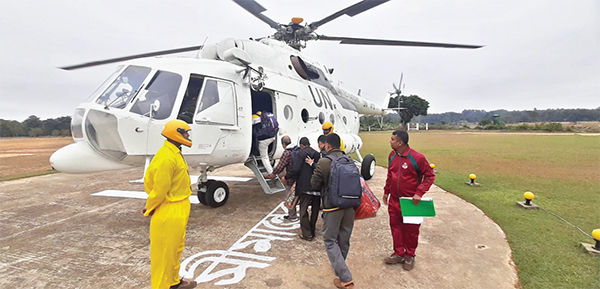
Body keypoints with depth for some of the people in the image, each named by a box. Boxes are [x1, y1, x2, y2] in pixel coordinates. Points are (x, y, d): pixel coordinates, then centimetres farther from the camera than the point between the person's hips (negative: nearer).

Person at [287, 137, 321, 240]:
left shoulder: (300, 154, -7)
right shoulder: (317, 154, 10)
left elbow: (295, 170, -15)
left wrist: (286, 177, 0)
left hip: (305, 186, -5)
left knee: (303, 210, 5)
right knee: (315, 209, 16)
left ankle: (307, 234, 7)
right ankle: (312, 231, 27)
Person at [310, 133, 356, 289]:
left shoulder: (323, 162, -14)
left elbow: (315, 185, -5)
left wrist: (314, 169, 12)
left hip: (332, 206, -5)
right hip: (349, 205, 5)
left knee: (330, 240, 7)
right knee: (344, 239, 19)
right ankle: (340, 267, 41)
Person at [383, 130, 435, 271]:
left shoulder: (417, 157, -17)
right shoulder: (392, 156, 2)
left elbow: (430, 176, -11)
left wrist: (419, 193, -18)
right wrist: (386, 191, 17)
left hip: (410, 202, -5)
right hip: (394, 200, 5)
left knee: (410, 230, 9)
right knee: (395, 227, 13)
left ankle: (409, 256, 29)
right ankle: (398, 253, 30)